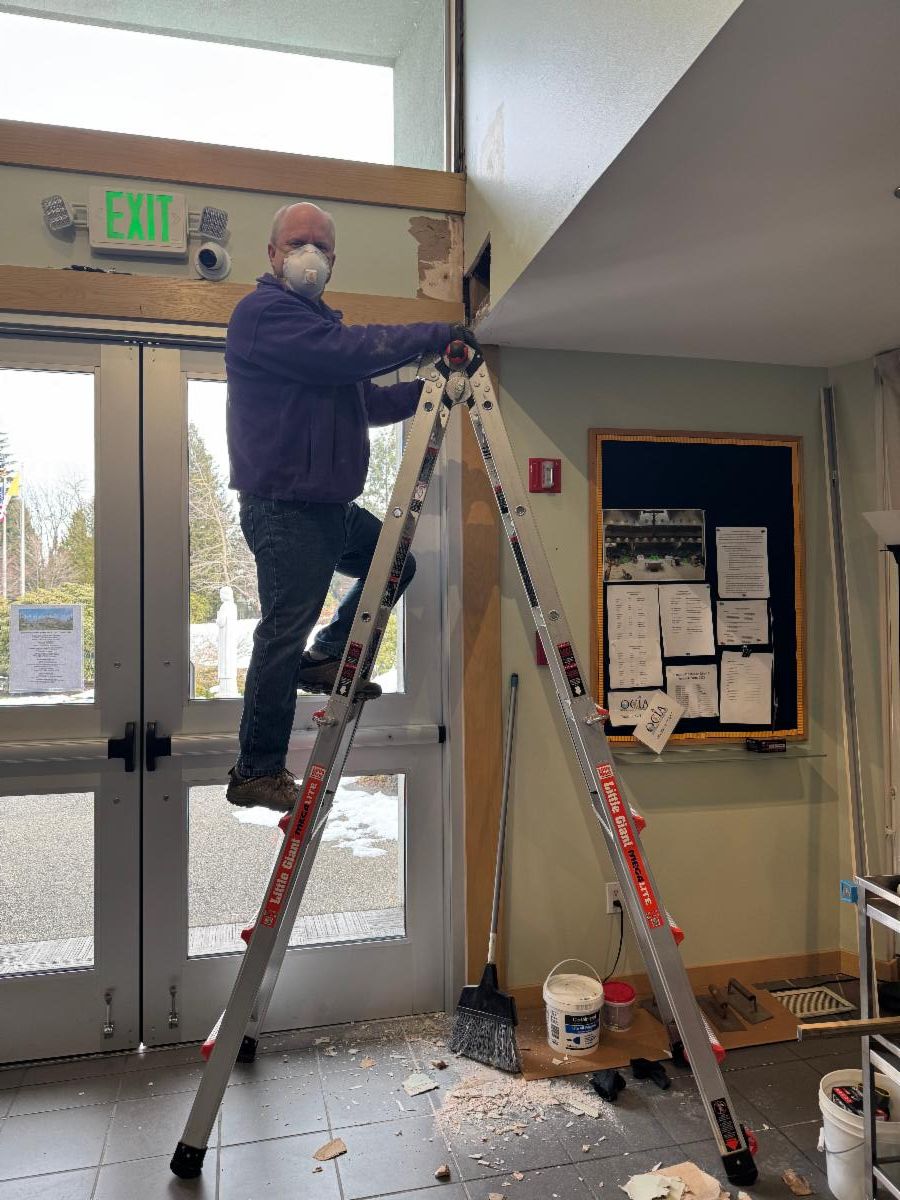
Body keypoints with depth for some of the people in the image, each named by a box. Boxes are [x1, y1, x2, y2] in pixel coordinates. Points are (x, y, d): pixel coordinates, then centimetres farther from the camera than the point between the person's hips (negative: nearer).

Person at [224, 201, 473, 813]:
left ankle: (327, 658, 22)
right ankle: (257, 774, 6)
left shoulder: (321, 320, 22)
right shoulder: (263, 312, -9)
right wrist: (440, 334, -16)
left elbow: (369, 402, 23)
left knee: (395, 561, 19)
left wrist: (430, 387, 10)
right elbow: (350, 351, -23)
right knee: (283, 636, -6)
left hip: (331, 506, 10)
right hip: (283, 508, -9)